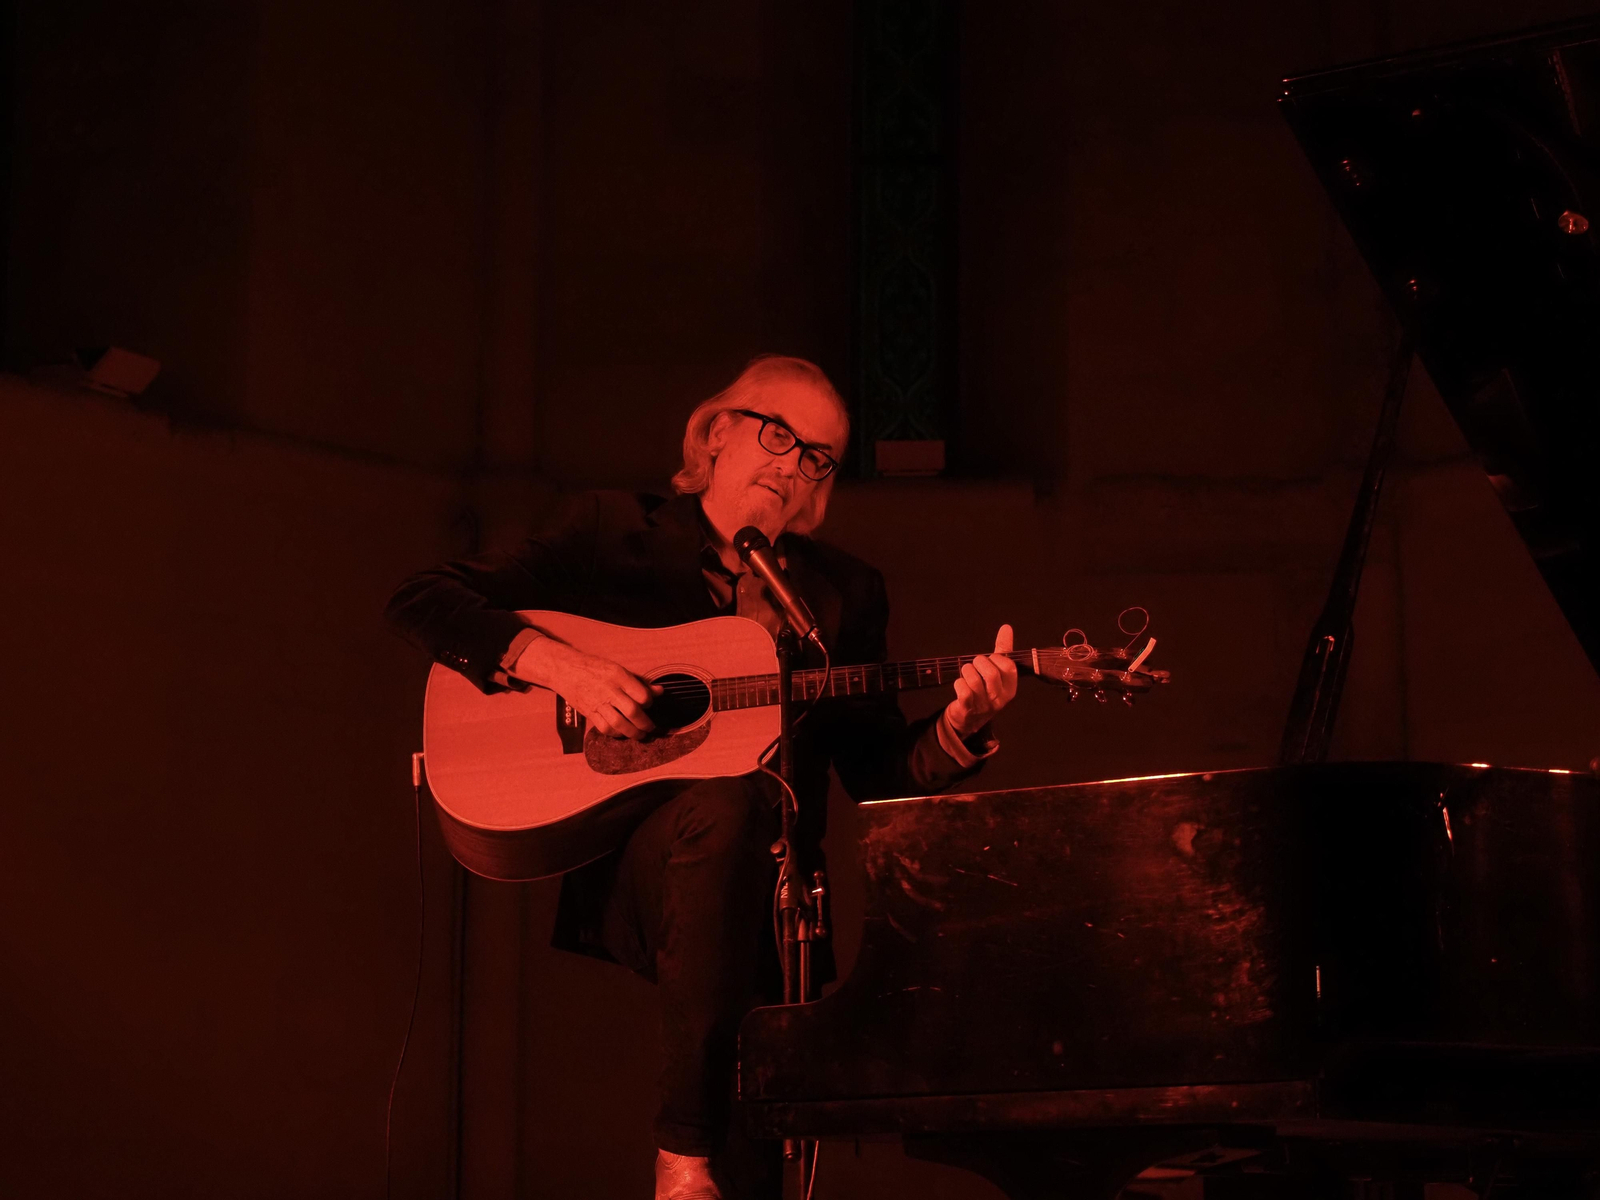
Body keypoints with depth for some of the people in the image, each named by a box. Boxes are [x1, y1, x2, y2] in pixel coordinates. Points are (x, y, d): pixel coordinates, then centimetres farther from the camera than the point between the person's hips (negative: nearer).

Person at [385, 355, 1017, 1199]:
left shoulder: (845, 592, 17)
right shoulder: (610, 532, 9)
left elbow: (882, 776, 11)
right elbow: (420, 601, 3)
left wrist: (958, 728, -9)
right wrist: (555, 663, -12)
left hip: (762, 895, 3)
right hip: (619, 867, -3)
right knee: (726, 802, -36)